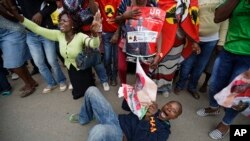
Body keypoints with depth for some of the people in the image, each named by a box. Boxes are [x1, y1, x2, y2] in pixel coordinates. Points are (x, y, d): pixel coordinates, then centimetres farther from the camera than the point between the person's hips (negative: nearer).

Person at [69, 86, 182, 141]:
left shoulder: (163, 130, -2)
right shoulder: (151, 109, 15)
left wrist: (147, 118, -22)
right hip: (114, 118, 7)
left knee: (99, 130, -45)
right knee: (92, 91, -2)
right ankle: (84, 118, 23)